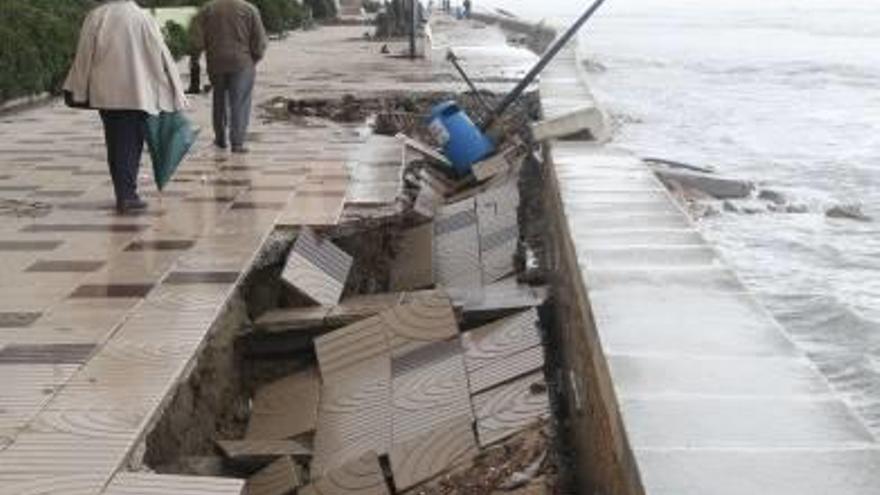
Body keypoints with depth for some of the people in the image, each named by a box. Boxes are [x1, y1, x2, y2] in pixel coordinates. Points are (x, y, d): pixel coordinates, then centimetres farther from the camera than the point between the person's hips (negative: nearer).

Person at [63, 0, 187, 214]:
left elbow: (84, 56, 2)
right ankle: (127, 196, -6)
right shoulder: (142, 18, -5)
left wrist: (78, 90, 10)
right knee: (131, 145, 2)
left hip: (106, 93, 2)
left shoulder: (95, 18, 0)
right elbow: (161, 56, -4)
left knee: (115, 144, 13)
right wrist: (175, 93, 3)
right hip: (136, 92, -2)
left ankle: (123, 193, 18)